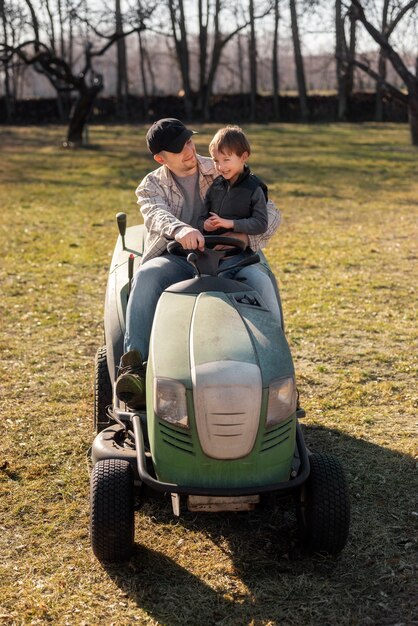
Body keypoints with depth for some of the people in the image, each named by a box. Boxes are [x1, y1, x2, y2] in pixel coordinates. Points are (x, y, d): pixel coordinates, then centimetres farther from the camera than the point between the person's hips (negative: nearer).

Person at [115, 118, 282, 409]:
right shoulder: (151, 186, 10)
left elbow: (271, 214, 4)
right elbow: (156, 216, -16)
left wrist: (246, 236, -20)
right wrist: (179, 229, -41)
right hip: (175, 260, 0)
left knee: (260, 281, -30)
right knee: (146, 276, -33)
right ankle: (133, 366, -38)